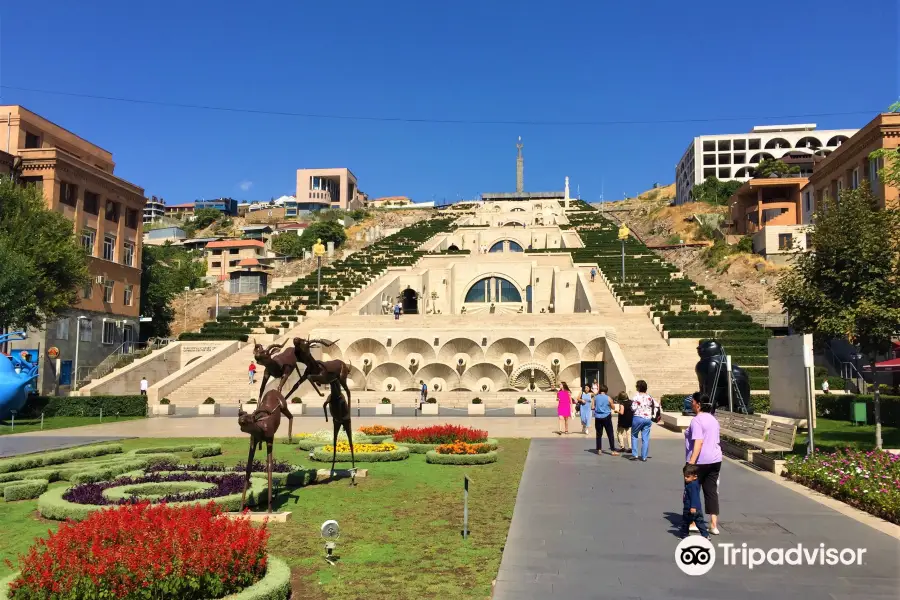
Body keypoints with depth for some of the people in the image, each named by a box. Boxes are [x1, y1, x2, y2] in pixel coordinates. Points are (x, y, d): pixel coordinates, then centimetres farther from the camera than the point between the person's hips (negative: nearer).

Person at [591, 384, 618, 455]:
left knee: (599, 434, 11)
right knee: (610, 434, 2)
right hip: (606, 417, -2)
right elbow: (613, 407, 4)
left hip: (598, 418, 2)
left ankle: (599, 449, 13)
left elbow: (592, 407, -2)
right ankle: (613, 450, 0)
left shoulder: (595, 397, -1)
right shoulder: (608, 398, -6)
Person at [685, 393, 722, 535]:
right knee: (711, 491, 8)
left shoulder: (697, 420, -15)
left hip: (700, 461, -7)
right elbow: (716, 441, 18)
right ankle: (714, 525, 4)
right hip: (715, 460, 7)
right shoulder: (713, 420, 12)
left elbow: (698, 442, -24)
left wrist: (692, 461, -27)